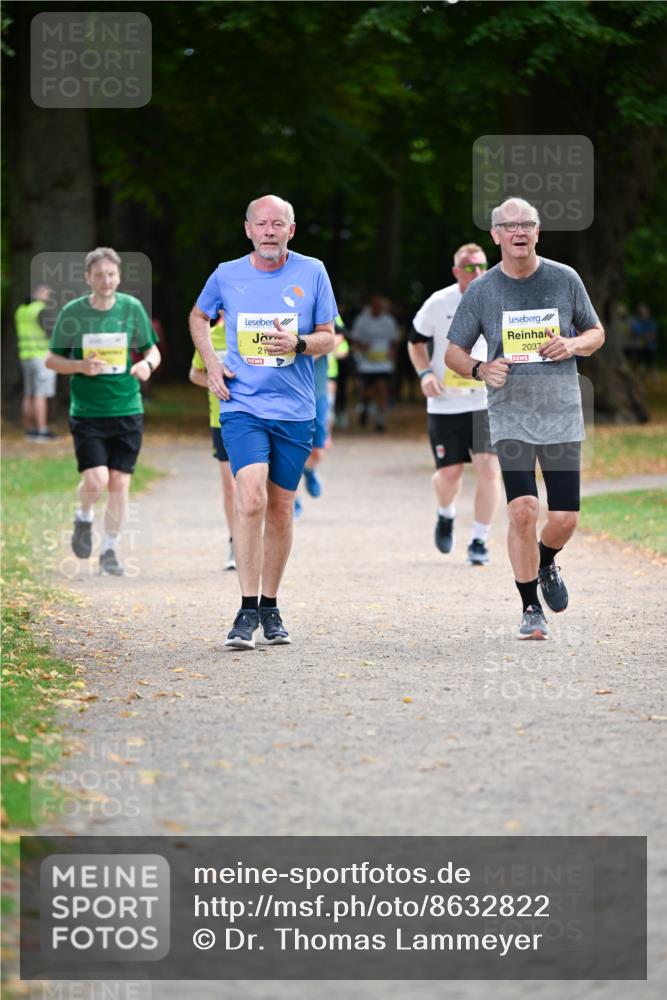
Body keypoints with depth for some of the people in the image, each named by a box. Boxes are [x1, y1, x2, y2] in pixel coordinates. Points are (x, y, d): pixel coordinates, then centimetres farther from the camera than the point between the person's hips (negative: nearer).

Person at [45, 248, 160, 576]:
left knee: (120, 482, 1)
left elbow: (152, 350, 11)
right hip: (86, 411, -2)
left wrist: (147, 364, -13)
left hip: (127, 410, 2)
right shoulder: (73, 312, -3)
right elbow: (52, 359, 4)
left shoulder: (132, 308, 1)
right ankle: (84, 518, 20)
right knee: (96, 480, -14)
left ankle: (110, 550, 16)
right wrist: (82, 366, -15)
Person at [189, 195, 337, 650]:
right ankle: (247, 611, -16)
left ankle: (270, 606, 24)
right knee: (251, 498, -19)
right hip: (242, 406, -1)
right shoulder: (227, 275, 3)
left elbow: (328, 338, 7)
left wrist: (296, 344, -15)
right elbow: (199, 317, 22)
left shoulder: (312, 272, 2)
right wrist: (211, 363, 7)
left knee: (281, 509, 8)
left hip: (295, 410, 2)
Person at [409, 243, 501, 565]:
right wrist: (425, 374, -7)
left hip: (488, 402, 0)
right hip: (445, 403, 0)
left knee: (488, 467, -12)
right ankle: (446, 515, 37)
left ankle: (479, 540, 2)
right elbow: (416, 341, 10)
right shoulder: (438, 304, -4)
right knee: (449, 473, 2)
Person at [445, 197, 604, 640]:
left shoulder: (565, 279, 2)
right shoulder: (481, 290, 0)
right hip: (511, 416, -1)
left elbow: (597, 332, 13)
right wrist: (480, 369, -14)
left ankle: (546, 563, 37)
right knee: (522, 510, -15)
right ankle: (531, 609, -2)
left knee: (565, 518, 1)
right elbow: (453, 352, 7)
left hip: (562, 415, 1)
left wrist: (574, 344, -9)